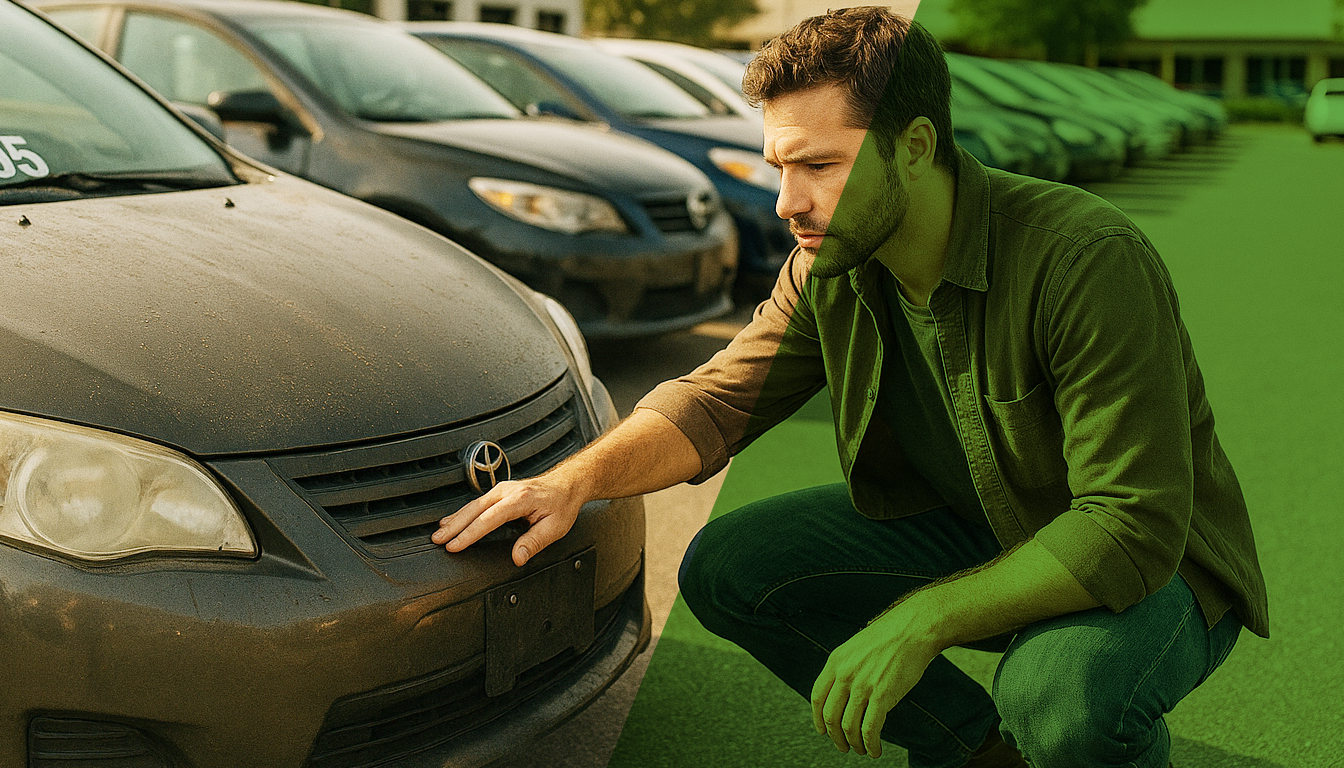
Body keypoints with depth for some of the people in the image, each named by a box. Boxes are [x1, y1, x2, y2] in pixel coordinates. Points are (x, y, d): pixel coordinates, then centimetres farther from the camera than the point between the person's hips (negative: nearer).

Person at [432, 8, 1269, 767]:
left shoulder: (1088, 259, -31)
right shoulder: (832, 268, -10)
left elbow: (1133, 527, -33)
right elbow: (718, 398, -5)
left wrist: (918, 619, -38)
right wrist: (576, 478, -24)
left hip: (1151, 566, -6)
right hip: (969, 525, 6)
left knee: (1060, 694, -39)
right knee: (725, 569, -9)